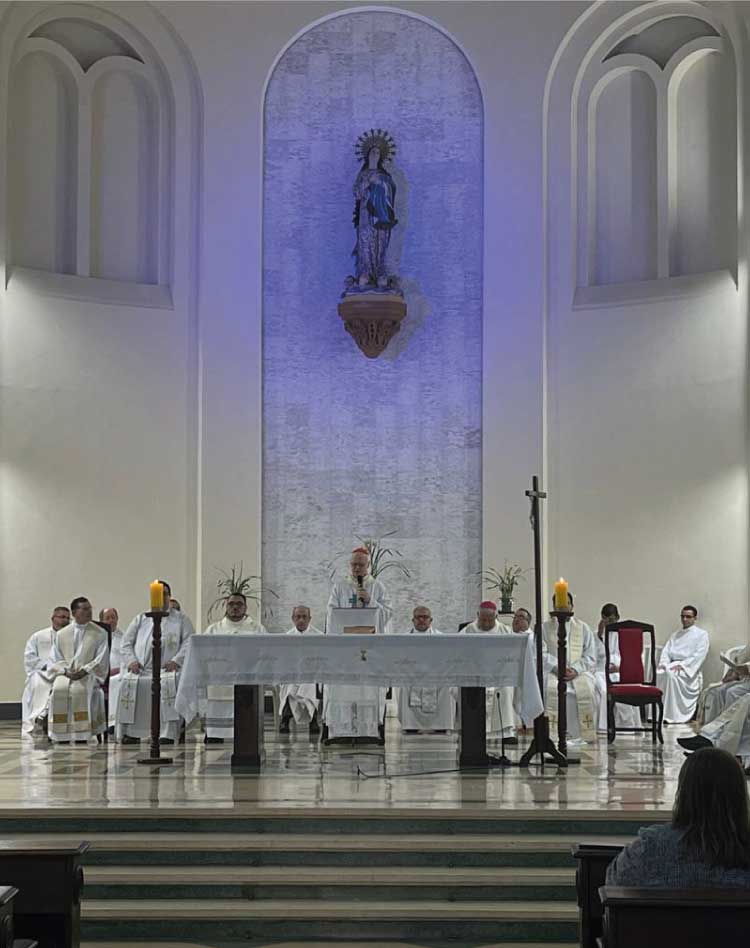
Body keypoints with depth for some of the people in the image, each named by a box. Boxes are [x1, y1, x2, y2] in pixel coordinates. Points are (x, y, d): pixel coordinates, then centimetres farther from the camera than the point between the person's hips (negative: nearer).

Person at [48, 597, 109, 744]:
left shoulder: (100, 634, 7)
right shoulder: (61, 634, 14)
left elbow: (101, 660, 0)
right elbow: (55, 659, 11)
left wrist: (84, 671, -15)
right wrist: (66, 671, -9)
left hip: (89, 675, -2)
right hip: (66, 673, 2)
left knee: (81, 689, -35)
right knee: (58, 689, -30)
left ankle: (82, 735, -31)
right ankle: (61, 735, -26)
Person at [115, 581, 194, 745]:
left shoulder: (180, 619, 18)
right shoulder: (141, 619, 25)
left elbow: (189, 641, 4)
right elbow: (126, 642, 17)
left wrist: (176, 660, -11)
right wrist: (131, 660, -3)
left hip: (166, 668, -2)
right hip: (140, 669, 2)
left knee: (170, 682, -36)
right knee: (127, 682, -29)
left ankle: (168, 733, -35)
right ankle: (131, 732, -24)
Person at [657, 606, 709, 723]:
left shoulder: (701, 634, 9)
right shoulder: (675, 635, 28)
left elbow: (699, 655, -5)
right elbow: (666, 651, 16)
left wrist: (682, 665, -17)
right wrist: (663, 663, -6)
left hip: (689, 668, -5)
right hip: (672, 665, 5)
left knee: (671, 674, -37)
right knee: (658, 673, -29)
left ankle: (674, 716, -37)